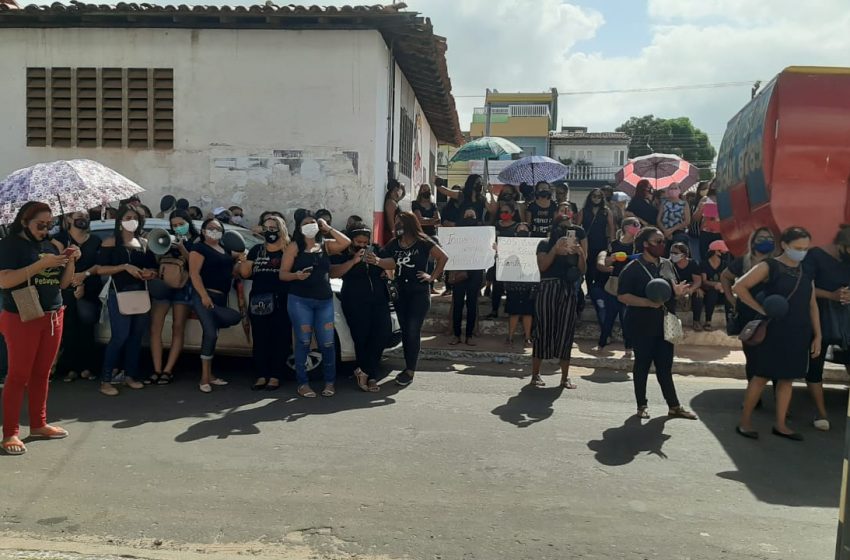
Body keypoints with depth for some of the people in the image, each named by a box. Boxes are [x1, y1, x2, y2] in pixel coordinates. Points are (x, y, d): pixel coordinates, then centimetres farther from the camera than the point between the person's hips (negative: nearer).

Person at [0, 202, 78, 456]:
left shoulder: (50, 246, 12)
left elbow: (63, 283, 13)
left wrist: (71, 261, -4)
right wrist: (41, 264, -24)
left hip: (53, 317, 6)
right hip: (21, 319, -6)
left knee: (41, 374, 11)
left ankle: (38, 425, 21)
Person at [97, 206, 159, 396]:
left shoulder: (144, 244, 15)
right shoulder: (111, 242, 1)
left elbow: (153, 269, 18)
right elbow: (100, 269, -7)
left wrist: (150, 273, -5)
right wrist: (125, 267, -17)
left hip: (141, 293, 5)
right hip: (119, 293, -5)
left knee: (137, 336, 6)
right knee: (120, 336, -12)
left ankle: (130, 375, 18)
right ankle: (105, 380, -5)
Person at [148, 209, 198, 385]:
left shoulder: (196, 241, 7)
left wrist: (182, 248, -14)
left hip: (184, 285, -4)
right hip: (162, 283, 4)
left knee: (178, 328, -5)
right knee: (155, 327, -6)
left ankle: (168, 371, -4)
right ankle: (157, 370, -5)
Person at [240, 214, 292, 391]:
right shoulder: (256, 250, 15)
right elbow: (245, 273, 11)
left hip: (281, 302, -3)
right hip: (258, 302, 4)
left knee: (280, 339, -2)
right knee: (260, 339, 4)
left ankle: (275, 377, 4)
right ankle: (262, 376, 10)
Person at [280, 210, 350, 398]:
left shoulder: (325, 245, 13)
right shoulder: (294, 247, 4)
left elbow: (346, 243, -4)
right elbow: (282, 274, 0)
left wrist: (328, 228, 2)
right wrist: (296, 275, -21)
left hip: (325, 301, 3)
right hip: (300, 301, -2)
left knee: (327, 343, 0)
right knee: (303, 342, -1)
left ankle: (330, 382, 11)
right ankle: (303, 383, 7)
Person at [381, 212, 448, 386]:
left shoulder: (423, 243, -6)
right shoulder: (393, 244, 8)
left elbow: (443, 257, -9)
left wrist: (432, 277, -10)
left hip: (419, 293, -5)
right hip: (400, 292, 5)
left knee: (413, 331, -7)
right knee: (405, 331, 9)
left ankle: (410, 371, -4)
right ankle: (409, 367, 18)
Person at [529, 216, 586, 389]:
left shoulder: (575, 246, 17)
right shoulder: (545, 244, 7)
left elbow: (583, 270, 10)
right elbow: (542, 266, -7)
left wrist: (581, 254, -6)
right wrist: (555, 249, -14)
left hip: (569, 292, 3)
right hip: (548, 289, -3)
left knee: (566, 332, 2)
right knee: (543, 330, -3)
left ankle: (565, 377, 7)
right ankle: (535, 374, 4)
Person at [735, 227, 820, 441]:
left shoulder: (806, 270, 10)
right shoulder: (769, 266, -8)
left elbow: (812, 305, 12)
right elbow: (739, 287, -15)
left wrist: (817, 335, 8)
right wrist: (761, 309, -15)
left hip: (799, 333, 6)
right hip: (774, 331, -6)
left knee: (788, 378, 10)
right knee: (763, 375, -1)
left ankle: (780, 424, 19)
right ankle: (745, 421, 9)